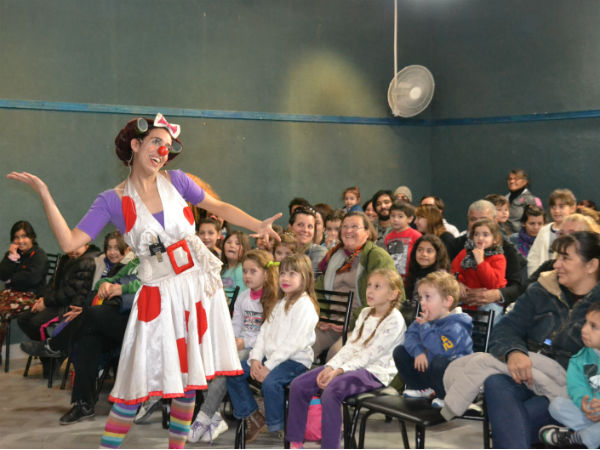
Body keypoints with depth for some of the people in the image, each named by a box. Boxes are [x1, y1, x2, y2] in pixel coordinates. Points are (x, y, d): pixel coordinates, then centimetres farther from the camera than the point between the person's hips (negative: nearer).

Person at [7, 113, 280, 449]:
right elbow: (70, 242, -10)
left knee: (189, 377, 9)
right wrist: (45, 194, -13)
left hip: (199, 286, 2)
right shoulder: (114, 201, -4)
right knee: (138, 382, -3)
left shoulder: (176, 181, 0)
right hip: (159, 294, -2)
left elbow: (220, 208, 11)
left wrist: (259, 226, 2)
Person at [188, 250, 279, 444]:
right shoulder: (242, 298, 18)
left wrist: (245, 342, -16)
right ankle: (215, 419, -23)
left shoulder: (274, 299, -4)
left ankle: (204, 419, -23)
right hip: (239, 346, 6)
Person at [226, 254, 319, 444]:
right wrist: (256, 359, -4)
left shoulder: (305, 305, -13)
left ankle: (277, 427, -12)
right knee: (234, 373, -1)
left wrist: (269, 366, -20)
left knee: (270, 381, -34)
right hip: (271, 357, 9)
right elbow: (264, 332, 12)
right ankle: (253, 417, 11)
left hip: (296, 360, -9)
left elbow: (294, 342, -20)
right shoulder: (280, 303, 17)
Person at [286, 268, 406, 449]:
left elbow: (369, 355, -16)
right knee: (299, 385, -7)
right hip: (354, 365, 8)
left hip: (375, 372, -8)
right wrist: (330, 367, -6)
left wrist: (339, 371, -21)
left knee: (331, 390, -35)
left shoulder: (394, 321, -10)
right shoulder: (365, 314, 16)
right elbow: (350, 346, 10)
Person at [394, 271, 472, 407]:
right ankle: (423, 389, 13)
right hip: (427, 369, 8)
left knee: (440, 362, -41)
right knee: (400, 351, 4)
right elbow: (410, 335, 3)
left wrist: (425, 327, -29)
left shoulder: (455, 326, -25)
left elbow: (442, 349, -40)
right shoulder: (426, 319, 3)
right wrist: (418, 351, -19)